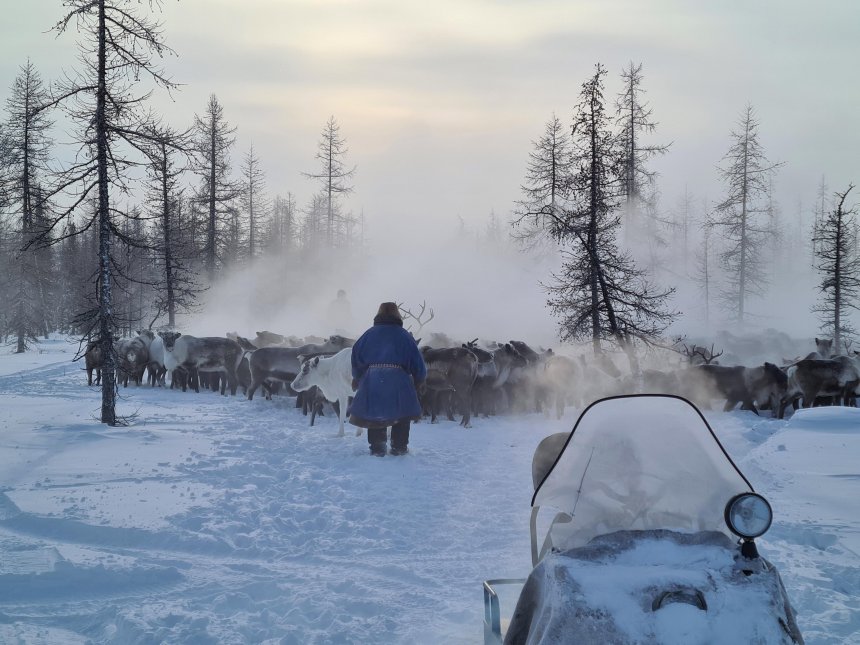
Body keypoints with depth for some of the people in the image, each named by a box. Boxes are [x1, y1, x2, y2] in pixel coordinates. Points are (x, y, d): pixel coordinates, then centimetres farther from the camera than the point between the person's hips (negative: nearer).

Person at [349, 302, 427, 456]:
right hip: (398, 379, -1)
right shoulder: (404, 335, 6)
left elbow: (356, 356, 8)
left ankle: (377, 448, 6)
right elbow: (417, 362, 5)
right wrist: (418, 381, 20)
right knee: (402, 414, 14)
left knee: (374, 414, 12)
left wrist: (357, 379, 19)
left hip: (371, 379, 1)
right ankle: (399, 446, 11)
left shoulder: (369, 334, 9)